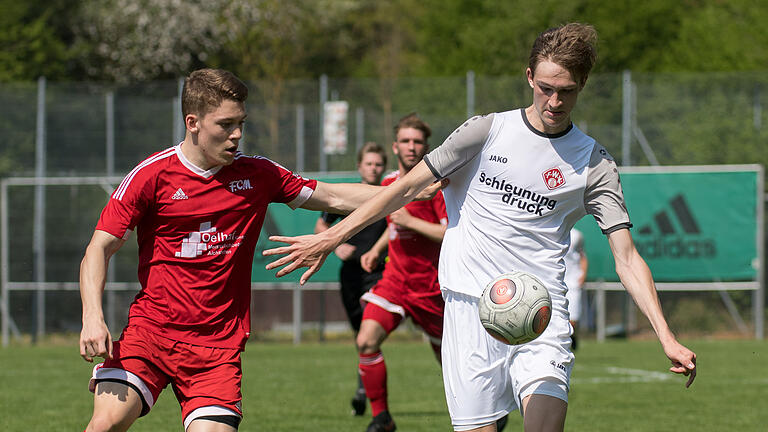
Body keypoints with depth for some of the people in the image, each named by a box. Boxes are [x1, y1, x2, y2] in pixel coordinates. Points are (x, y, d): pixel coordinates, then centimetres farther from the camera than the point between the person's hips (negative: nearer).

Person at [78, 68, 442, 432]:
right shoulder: (151, 176, -3)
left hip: (217, 343, 2)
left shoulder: (257, 175, 7)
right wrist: (92, 317, -18)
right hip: (149, 329, -2)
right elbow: (98, 250, -3)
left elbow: (332, 197, 16)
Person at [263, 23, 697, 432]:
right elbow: (407, 188, 7)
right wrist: (329, 238, 3)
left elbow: (627, 258, 3)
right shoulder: (486, 132, 4)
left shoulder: (595, 164, 5)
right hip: (471, 306, 0)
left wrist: (667, 337, -8)